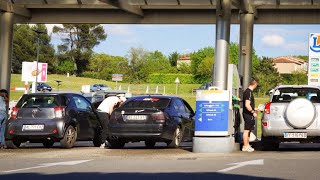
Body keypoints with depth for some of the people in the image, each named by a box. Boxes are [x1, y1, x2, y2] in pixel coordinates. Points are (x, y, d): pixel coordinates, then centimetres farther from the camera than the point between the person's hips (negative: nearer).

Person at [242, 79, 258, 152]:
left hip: (247, 113, 10)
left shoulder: (247, 91, 14)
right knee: (247, 130, -6)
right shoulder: (249, 92, -17)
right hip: (248, 114, -10)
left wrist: (253, 109, 29)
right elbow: (247, 105, -23)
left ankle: (247, 145, 23)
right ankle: (245, 146, -3)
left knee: (248, 130, 16)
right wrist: (253, 112, -18)